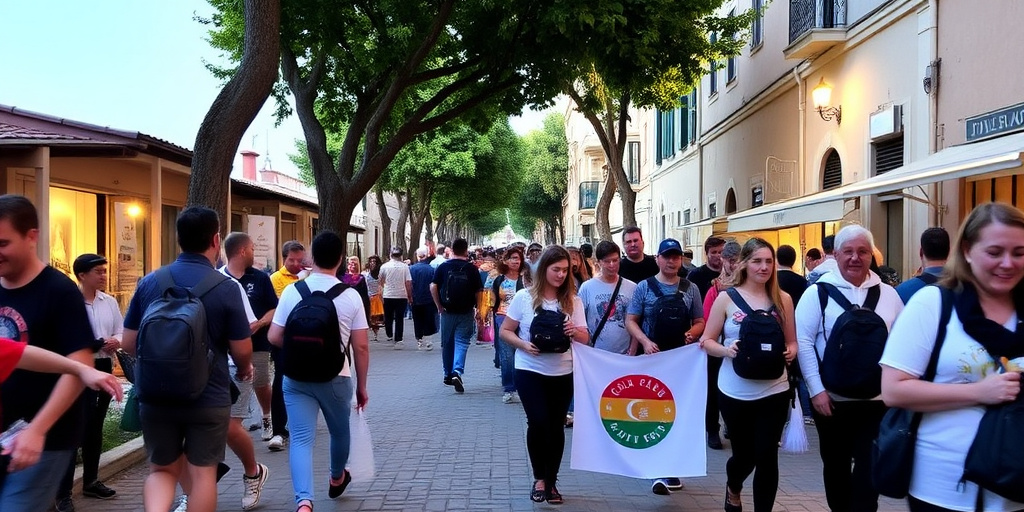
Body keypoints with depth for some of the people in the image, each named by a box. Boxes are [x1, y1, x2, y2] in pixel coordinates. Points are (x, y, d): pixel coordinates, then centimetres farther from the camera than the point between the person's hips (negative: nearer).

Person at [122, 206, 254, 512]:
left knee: (161, 469, 18)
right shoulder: (227, 288, -12)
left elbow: (128, 344, 3)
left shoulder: (149, 282, -2)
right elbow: (242, 350, -8)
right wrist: (245, 369, 15)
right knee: (202, 473, 9)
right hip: (209, 399, -3)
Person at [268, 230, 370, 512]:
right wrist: (361, 386, 5)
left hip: (296, 377, 0)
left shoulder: (292, 291, -5)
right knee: (339, 431, 23)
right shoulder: (350, 295, -7)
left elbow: (274, 337, -3)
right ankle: (337, 479, 47)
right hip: (336, 377, 0)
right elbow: (361, 347, -6)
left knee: (301, 438, 0)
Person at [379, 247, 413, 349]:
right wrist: (410, 296, 3)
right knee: (399, 318, 3)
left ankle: (389, 335, 31)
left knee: (388, 317, 19)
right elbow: (408, 283, -7)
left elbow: (381, 281, 14)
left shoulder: (384, 266, -2)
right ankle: (398, 340, 0)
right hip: (401, 296, -1)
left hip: (388, 296, 1)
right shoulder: (404, 266, -5)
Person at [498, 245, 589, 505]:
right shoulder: (524, 297, -5)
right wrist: (524, 345, -19)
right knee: (538, 423, -10)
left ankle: (551, 482, 22)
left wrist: (575, 332, -22)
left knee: (556, 426, 7)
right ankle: (539, 478, 12)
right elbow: (505, 331, 0)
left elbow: (585, 338, 0)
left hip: (563, 373, 2)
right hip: (530, 371, -2)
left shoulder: (573, 300, 0)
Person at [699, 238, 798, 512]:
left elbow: (792, 342, 8)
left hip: (774, 391, 1)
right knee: (744, 454, 14)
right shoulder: (726, 298, -3)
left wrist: (790, 353, -13)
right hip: (735, 392, 0)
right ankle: (733, 489, 47)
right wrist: (727, 350, -19)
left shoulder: (783, 299, 1)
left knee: (767, 456, -1)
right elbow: (707, 341, 0)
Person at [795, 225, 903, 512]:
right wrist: (816, 389, -13)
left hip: (877, 398, 1)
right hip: (832, 398, -1)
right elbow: (803, 342, -8)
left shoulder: (888, 294, 5)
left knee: (870, 467, 3)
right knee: (836, 464, 14)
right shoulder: (817, 293, -5)